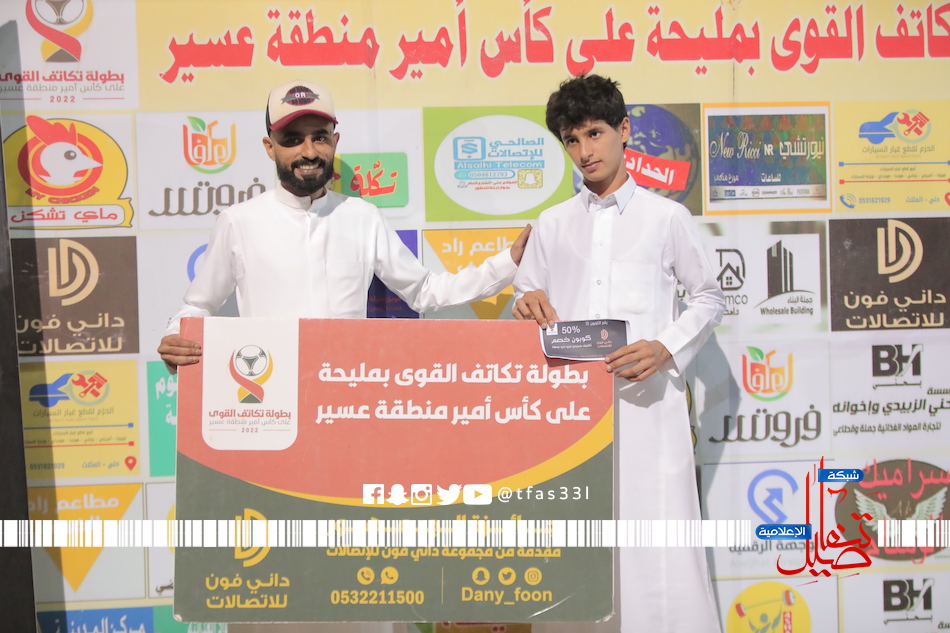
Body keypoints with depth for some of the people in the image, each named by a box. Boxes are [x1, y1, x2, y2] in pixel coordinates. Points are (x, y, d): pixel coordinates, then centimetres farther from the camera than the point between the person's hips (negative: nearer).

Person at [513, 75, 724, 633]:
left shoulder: (668, 217, 9)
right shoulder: (553, 224, 17)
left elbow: (709, 297, 11)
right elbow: (526, 304, 20)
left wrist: (666, 348, -7)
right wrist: (527, 304, -5)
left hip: (646, 401, -2)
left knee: (656, 540, -8)